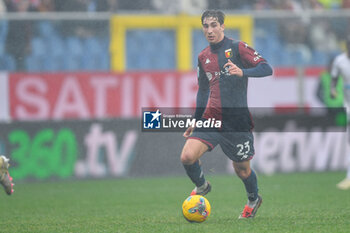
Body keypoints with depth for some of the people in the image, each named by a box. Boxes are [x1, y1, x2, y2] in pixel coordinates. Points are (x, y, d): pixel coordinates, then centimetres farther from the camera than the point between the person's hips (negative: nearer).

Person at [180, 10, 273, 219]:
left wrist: (242, 72, -29)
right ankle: (201, 187, 15)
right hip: (210, 119, 4)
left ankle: (254, 199, 37)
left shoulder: (237, 48, -3)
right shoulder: (203, 57, 13)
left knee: (242, 170, 5)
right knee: (187, 156, -16)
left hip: (236, 121, -4)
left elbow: (267, 69, -11)